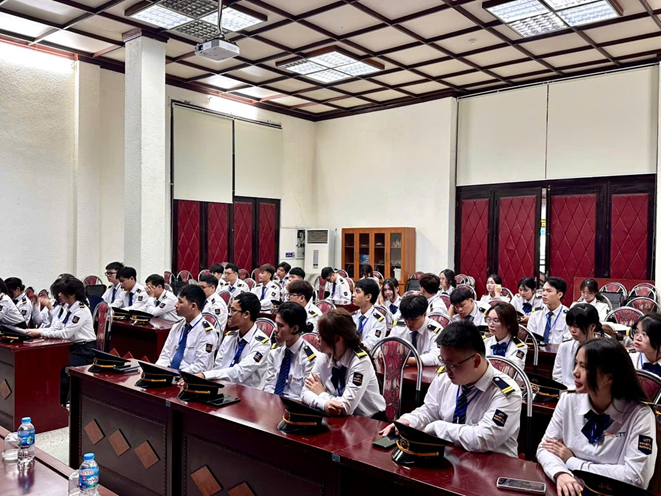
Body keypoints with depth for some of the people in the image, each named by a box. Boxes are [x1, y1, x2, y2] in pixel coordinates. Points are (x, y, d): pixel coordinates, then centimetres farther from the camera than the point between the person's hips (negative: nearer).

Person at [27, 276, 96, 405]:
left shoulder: (81, 310, -18)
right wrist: (35, 331, -3)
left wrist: (41, 334, -17)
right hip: (74, 347, 9)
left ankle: (60, 404, -6)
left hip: (85, 351, -9)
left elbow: (66, 333, -21)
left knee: (60, 369, -22)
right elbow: (57, 327, 8)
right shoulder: (70, 309, 10)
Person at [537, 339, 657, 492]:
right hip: (572, 490, 3)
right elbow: (545, 448, -2)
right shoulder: (568, 401, -2)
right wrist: (561, 474, -23)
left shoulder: (639, 414, -10)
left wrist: (572, 462, -11)